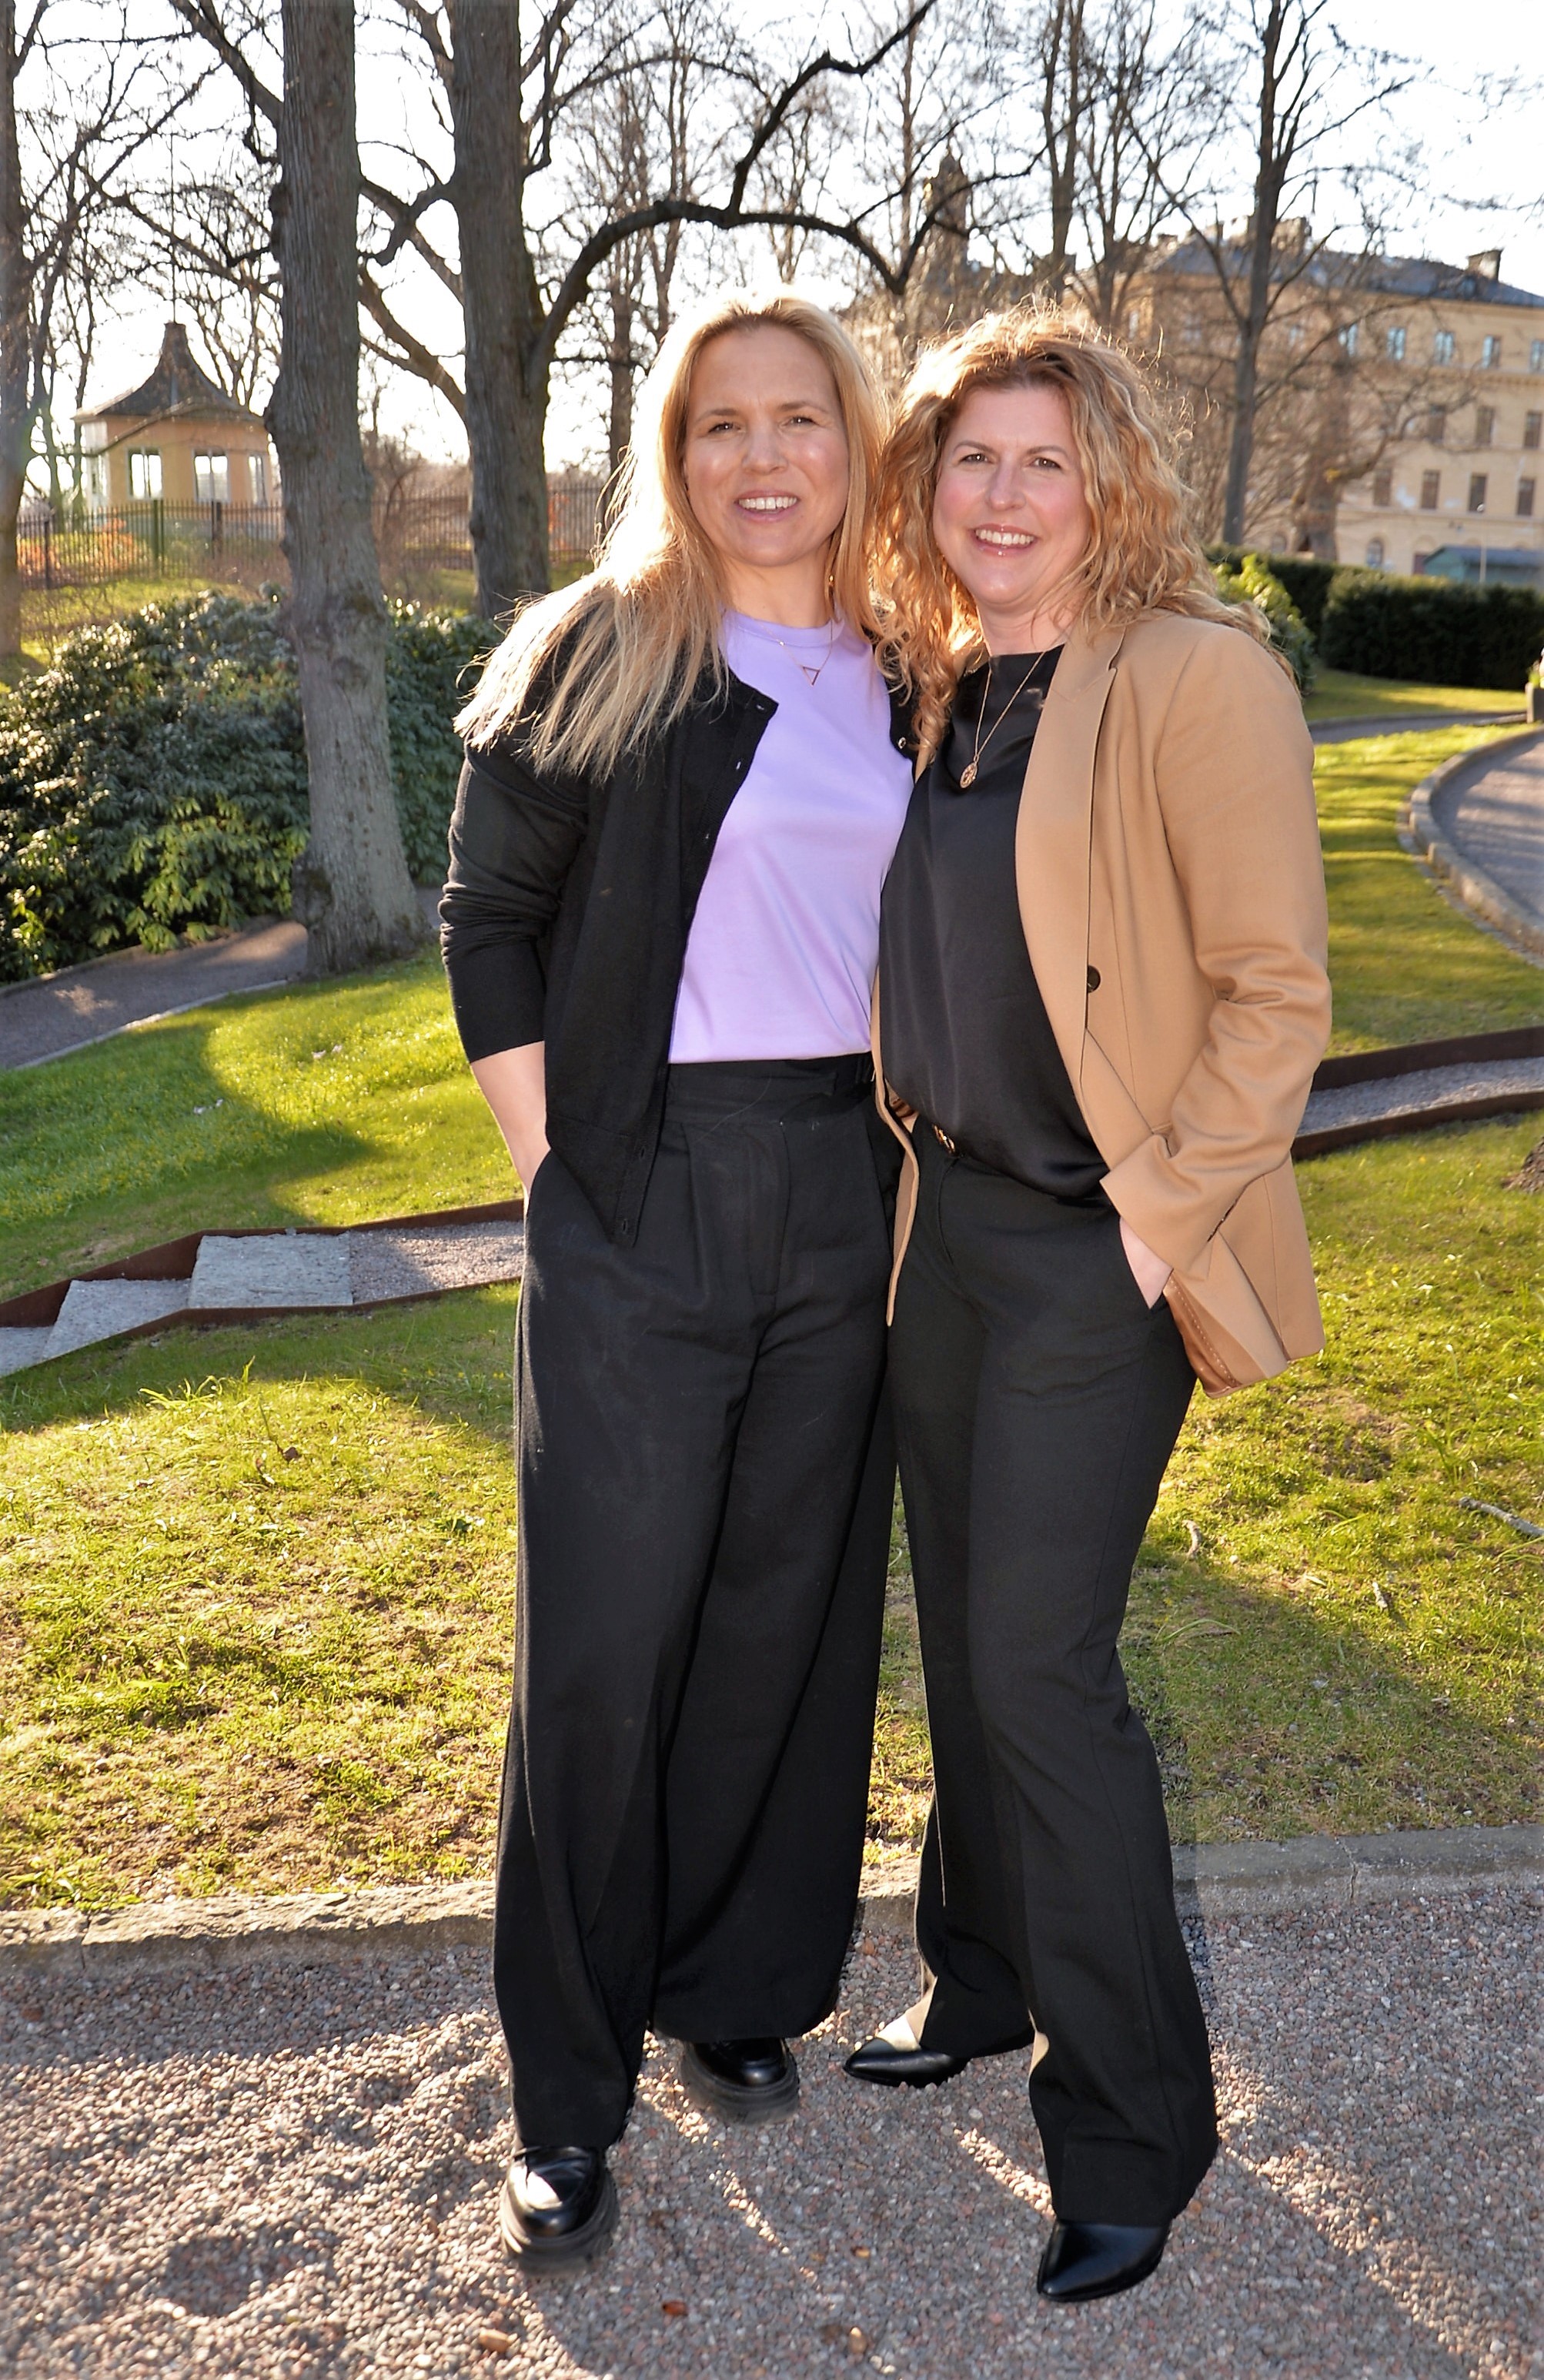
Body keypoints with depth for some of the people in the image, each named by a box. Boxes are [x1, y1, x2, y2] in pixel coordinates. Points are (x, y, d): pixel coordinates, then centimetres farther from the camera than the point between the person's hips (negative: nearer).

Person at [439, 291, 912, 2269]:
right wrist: (551, 1163, -7)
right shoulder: (593, 654, -1)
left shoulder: (901, 683, 11)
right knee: (603, 1641, 0)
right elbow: (487, 914, -1)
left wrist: (906, 1138, 8)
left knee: (792, 1610, 11)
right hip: (642, 1197, -4)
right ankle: (568, 2095, 16)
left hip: (846, 1197, 4)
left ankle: (736, 1992, 31)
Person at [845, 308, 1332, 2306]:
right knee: (961, 1627, 17)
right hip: (950, 1215, 7)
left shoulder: (1196, 678, -14)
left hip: (1100, 1249, -7)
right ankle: (984, 1978, 39)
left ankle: (1134, 2119, 16)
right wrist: (922, 1140, 12)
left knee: (1039, 1662, -4)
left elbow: (1275, 995, -15)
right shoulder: (945, 691, 9)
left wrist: (1161, 1219, -16)